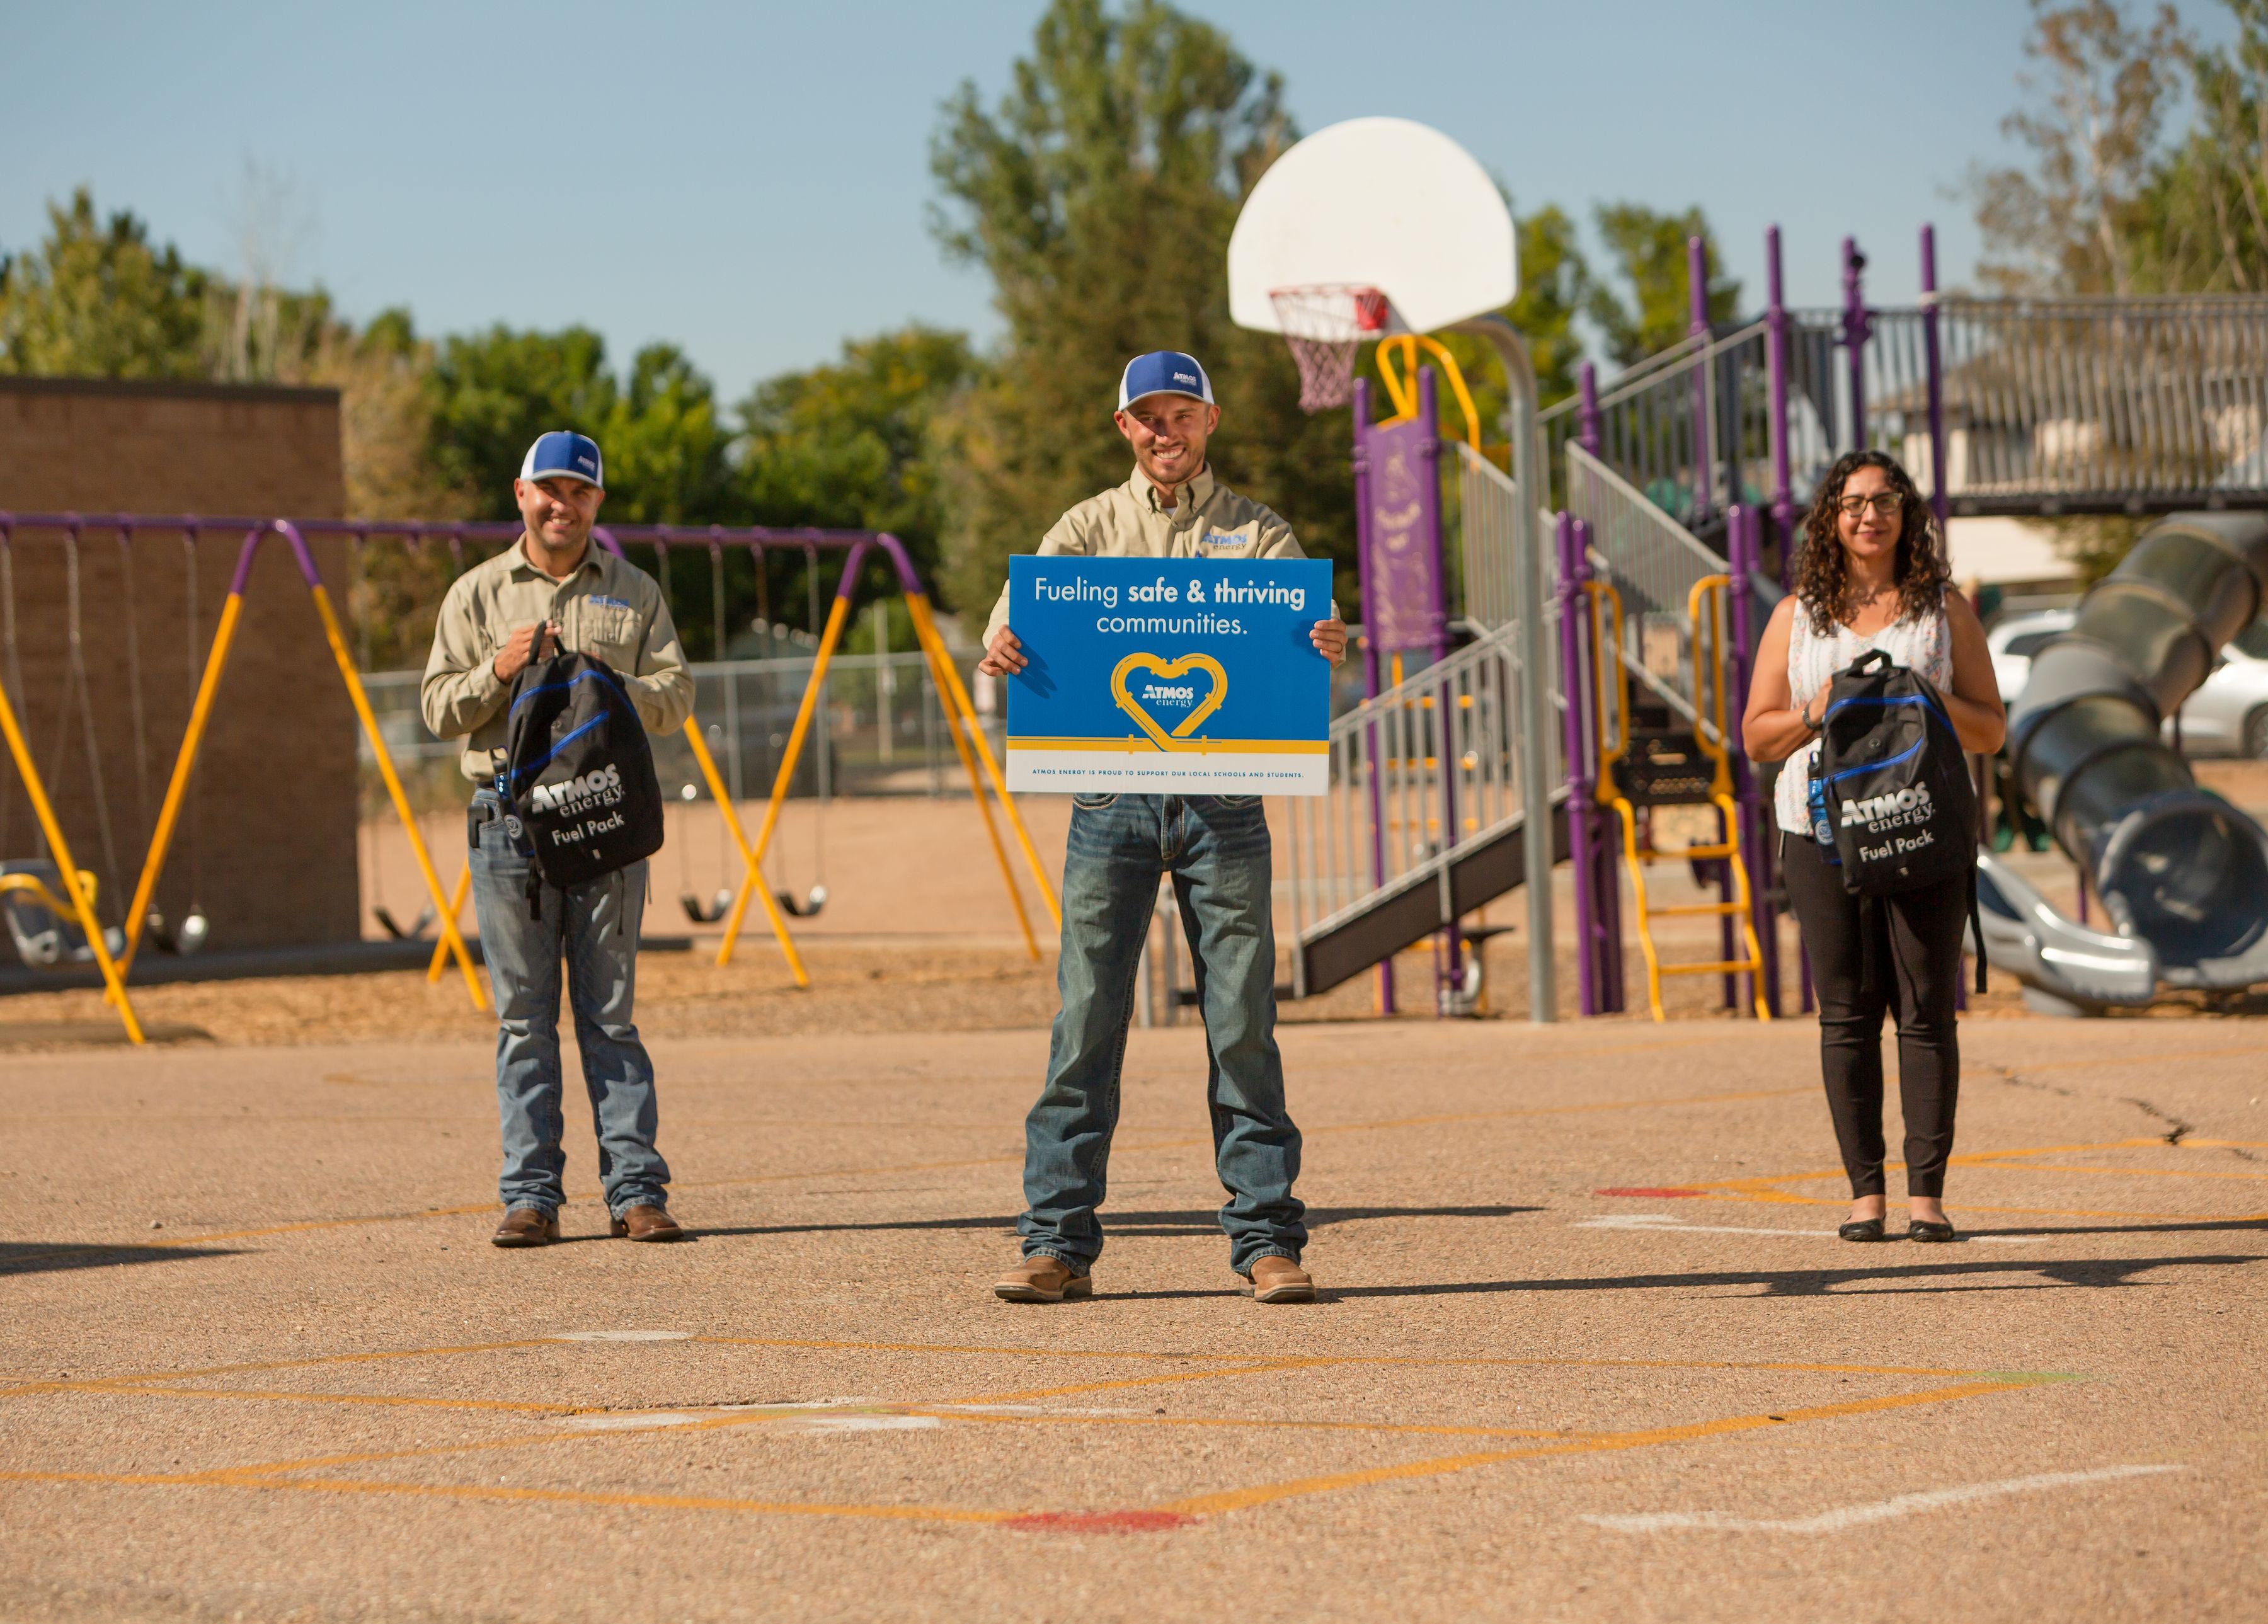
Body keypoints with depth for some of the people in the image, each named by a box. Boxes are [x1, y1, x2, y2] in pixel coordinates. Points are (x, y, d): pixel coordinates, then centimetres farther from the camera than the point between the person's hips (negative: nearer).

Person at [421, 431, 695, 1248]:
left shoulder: (634, 595, 13)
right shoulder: (477, 594, 11)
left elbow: (676, 696, 4)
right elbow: (440, 710, 7)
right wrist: (499, 670, -10)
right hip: (510, 813, 0)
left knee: (611, 1012, -1)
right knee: (525, 1020, 0)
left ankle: (636, 1189, -1)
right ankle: (530, 1196, 2)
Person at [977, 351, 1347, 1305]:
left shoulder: (1257, 535, 11)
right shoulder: (1088, 529, 12)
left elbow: (1300, 630, -4)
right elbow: (1026, 605, -3)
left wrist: (1329, 647, -29)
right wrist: (1000, 647, -28)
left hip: (1222, 802, 0)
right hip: (1111, 793, 0)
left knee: (1243, 1027, -1)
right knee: (1085, 1022, -2)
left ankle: (1266, 1240, 3)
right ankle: (1058, 1243, 1)